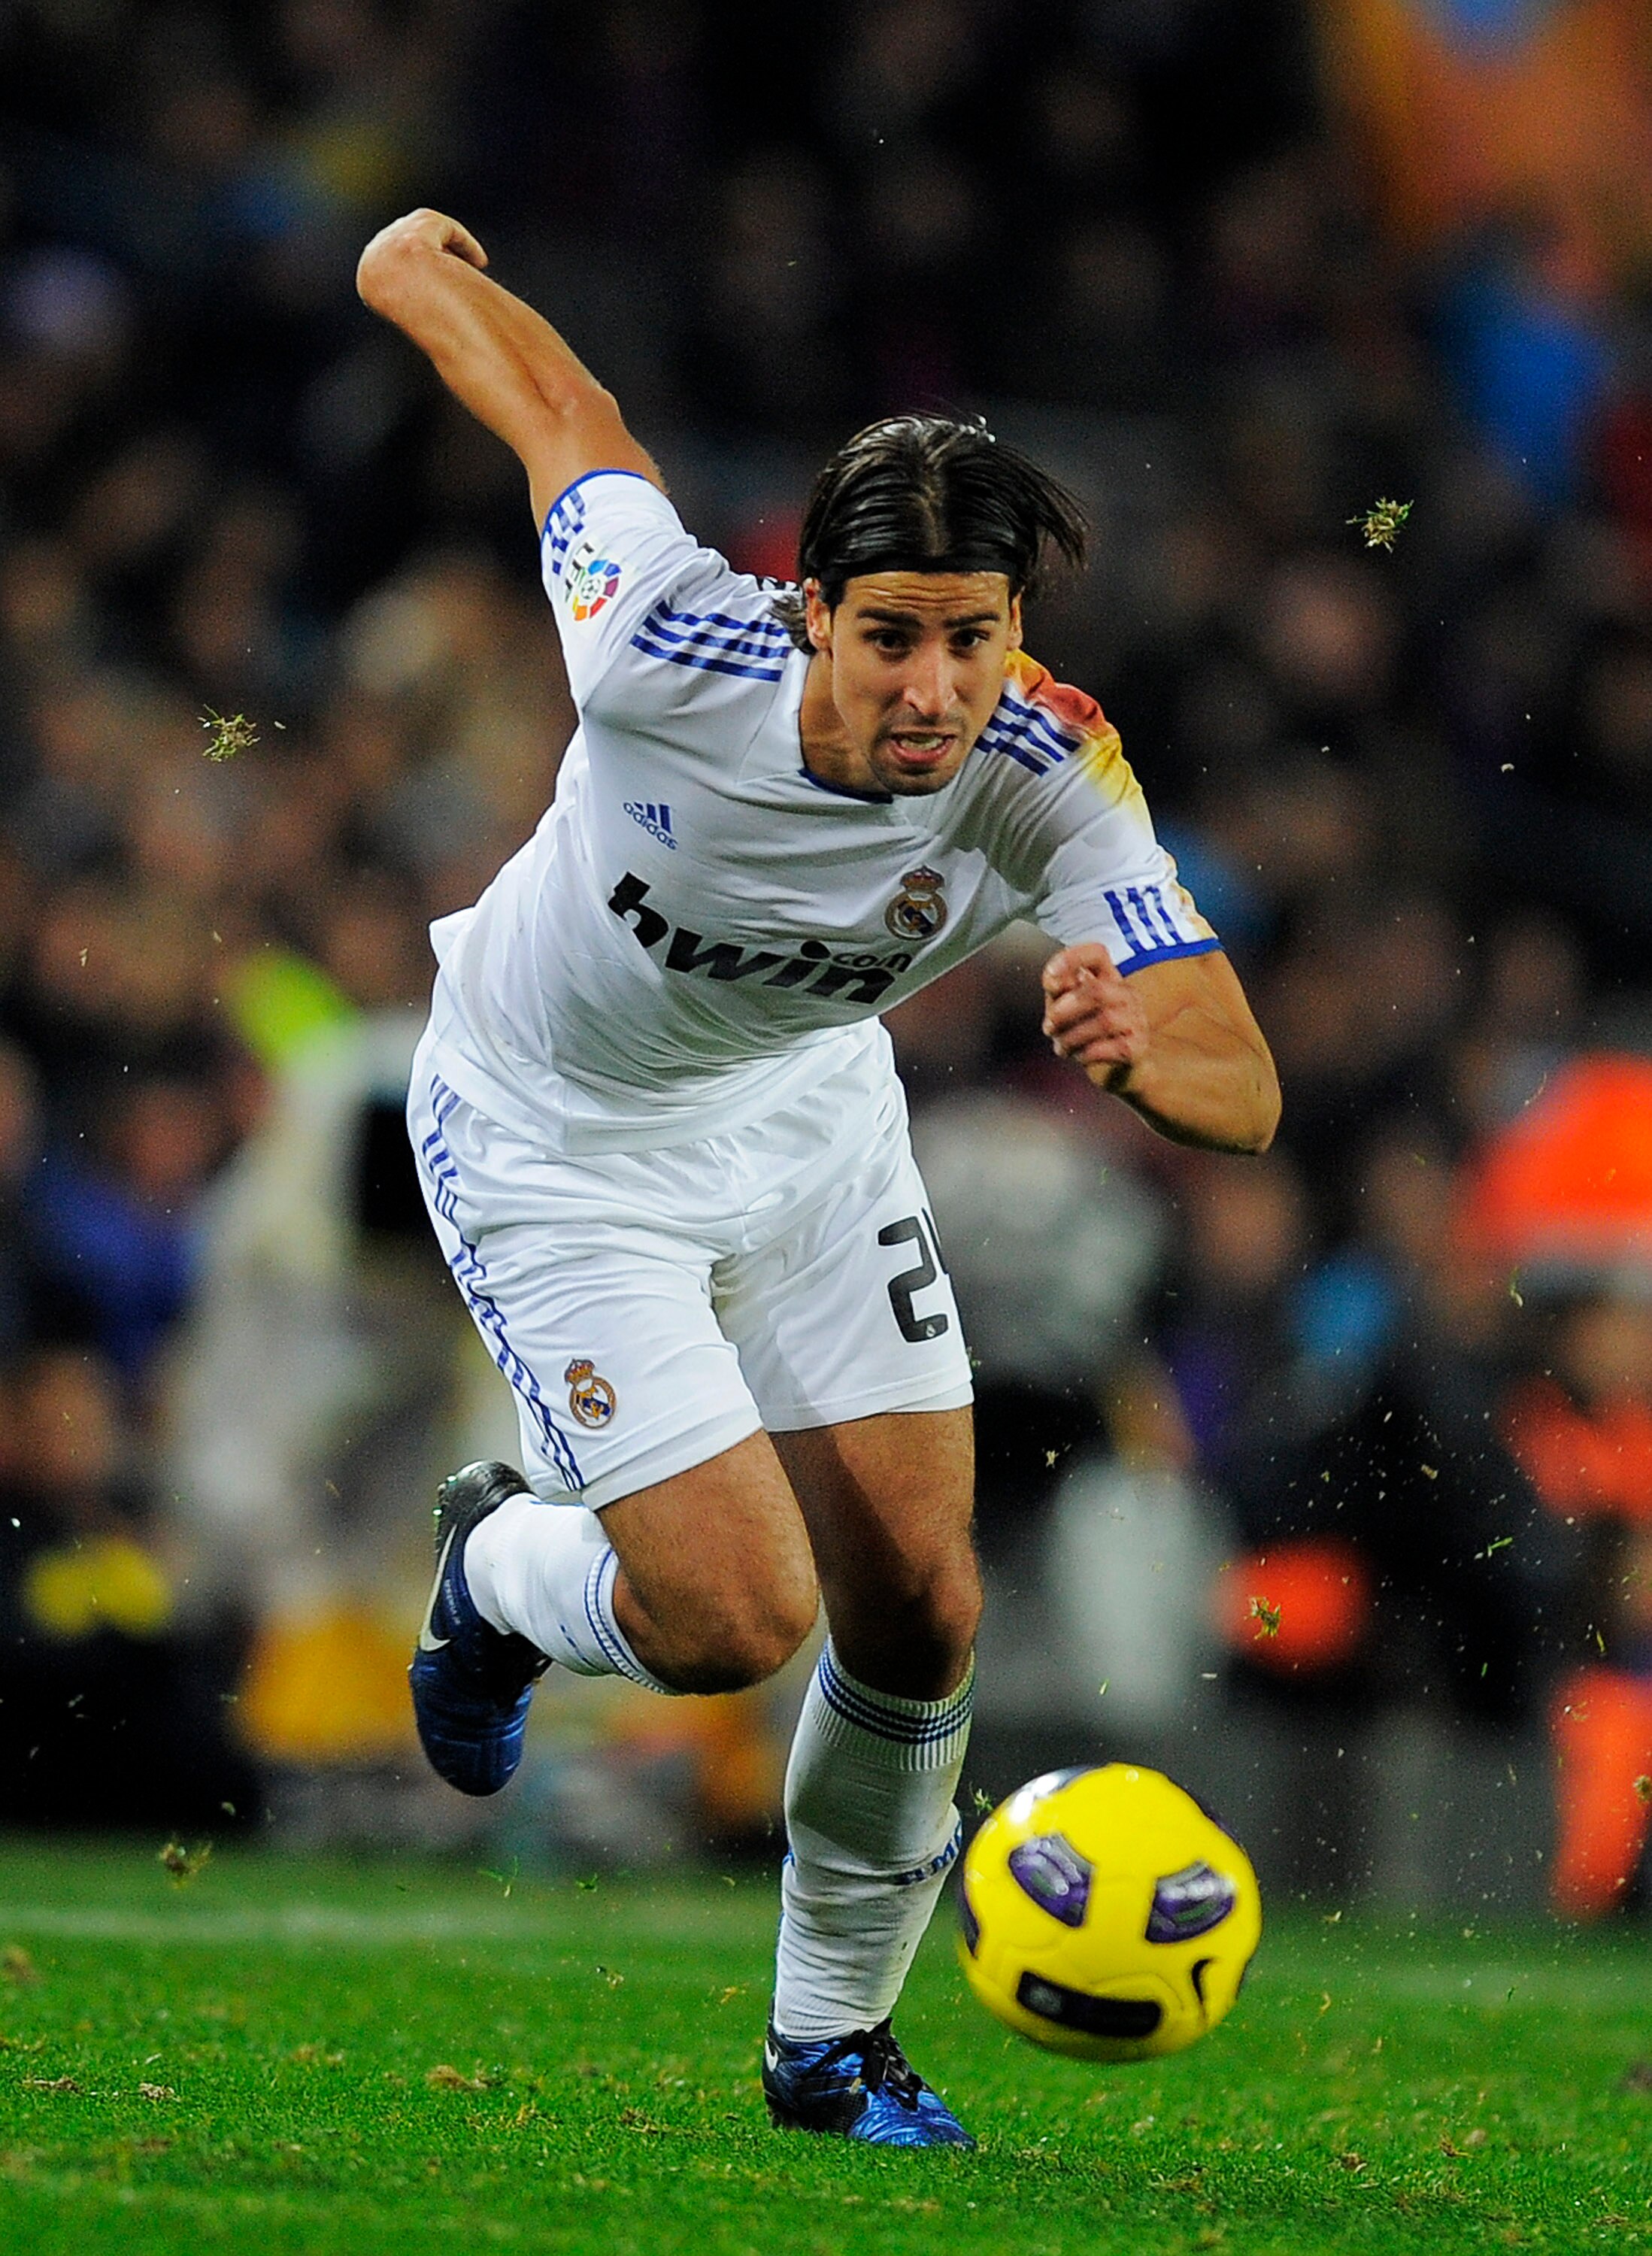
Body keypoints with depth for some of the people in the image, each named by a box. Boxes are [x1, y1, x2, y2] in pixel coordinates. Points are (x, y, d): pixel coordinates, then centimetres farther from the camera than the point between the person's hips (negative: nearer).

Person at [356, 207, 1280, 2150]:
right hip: (554, 1142, -3)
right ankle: (500, 1571, 22)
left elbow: (1245, 1093, -32)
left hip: (810, 1108, 4)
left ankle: (831, 2041, 24)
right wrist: (426, 262, 3)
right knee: (740, 1617, -14)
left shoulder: (1056, 781, -28)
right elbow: (566, 416, -17)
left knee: (919, 1612, 0)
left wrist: (1136, 1054, -55)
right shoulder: (668, 646, -36)